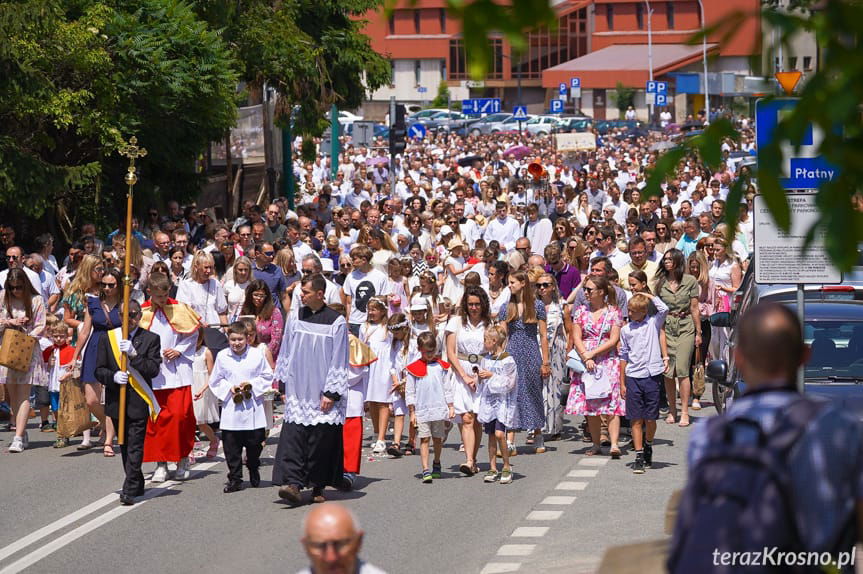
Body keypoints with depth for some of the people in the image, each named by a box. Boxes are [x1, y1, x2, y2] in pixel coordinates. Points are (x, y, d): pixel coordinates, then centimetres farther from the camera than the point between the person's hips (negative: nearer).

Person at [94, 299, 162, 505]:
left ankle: (130, 490, -12)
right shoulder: (107, 338, 8)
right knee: (124, 446, 13)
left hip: (139, 401, -4)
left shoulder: (150, 339, 0)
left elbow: (154, 369, -10)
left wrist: (133, 354, -22)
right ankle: (137, 484, 26)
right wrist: (113, 376, -15)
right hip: (116, 401, 4)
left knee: (135, 447, -10)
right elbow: (99, 370, 5)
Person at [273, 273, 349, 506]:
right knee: (294, 436, -9)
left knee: (321, 439, 1)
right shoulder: (296, 319, 7)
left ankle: (317, 486, 12)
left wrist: (331, 393, -8)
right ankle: (292, 483, -16)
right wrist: (284, 385, 11)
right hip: (298, 393, 3)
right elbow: (285, 353, 14)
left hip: (322, 394, -3)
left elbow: (339, 361, -4)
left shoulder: (336, 322, -5)